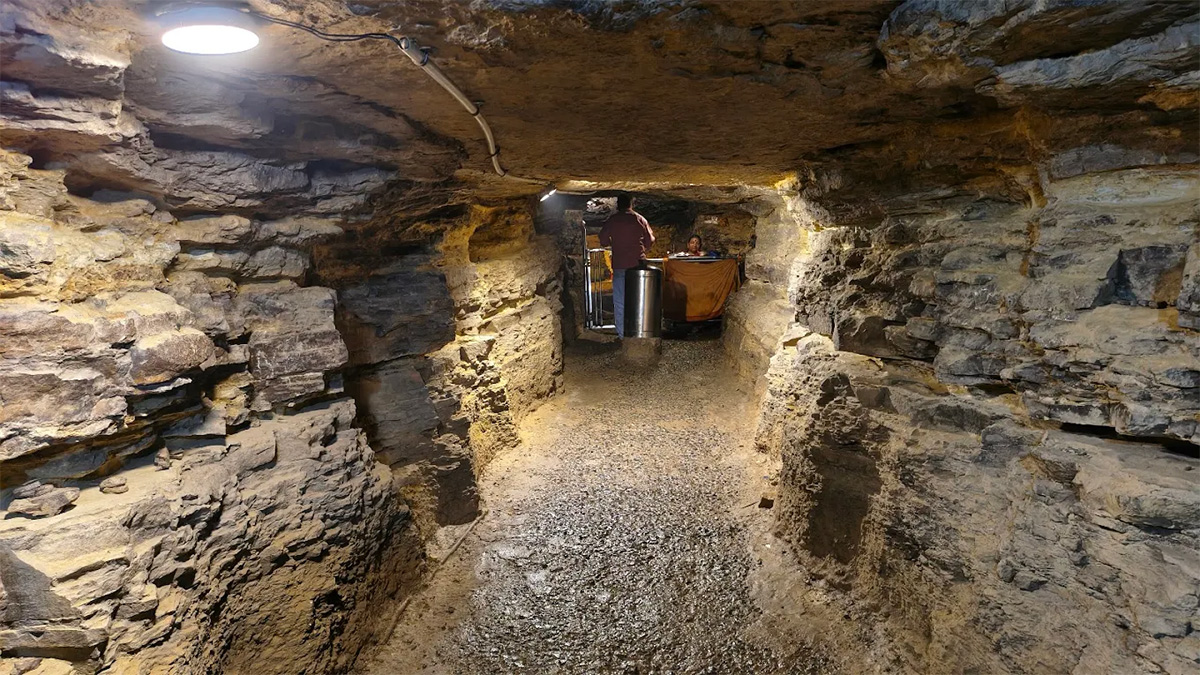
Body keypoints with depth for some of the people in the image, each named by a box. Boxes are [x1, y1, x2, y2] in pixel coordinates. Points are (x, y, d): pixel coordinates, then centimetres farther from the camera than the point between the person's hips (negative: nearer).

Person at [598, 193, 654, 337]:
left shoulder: (612, 220, 0)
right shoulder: (640, 219, 3)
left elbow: (603, 241, 0)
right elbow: (650, 240, 6)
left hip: (619, 265, -1)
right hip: (638, 264, 1)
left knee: (620, 301, 3)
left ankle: (622, 334, 3)